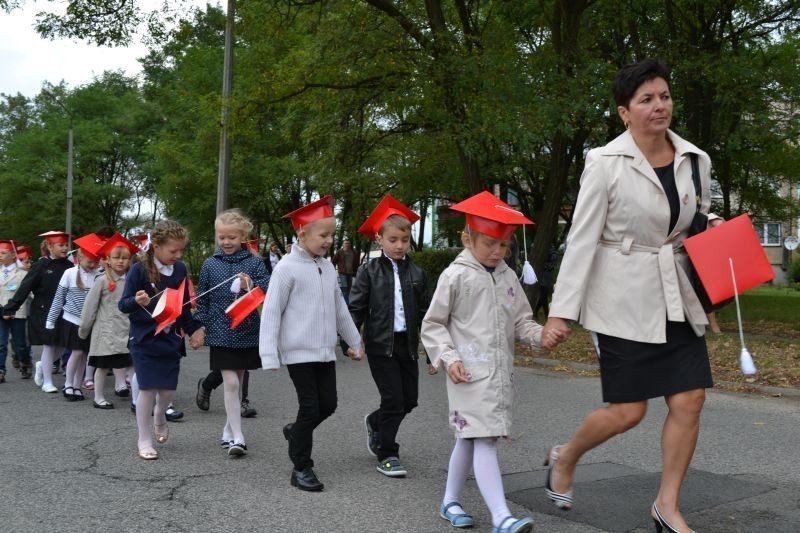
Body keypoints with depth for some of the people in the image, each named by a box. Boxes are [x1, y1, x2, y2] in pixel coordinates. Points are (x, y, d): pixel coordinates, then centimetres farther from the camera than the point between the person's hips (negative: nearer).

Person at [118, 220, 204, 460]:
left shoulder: (180, 269, 3)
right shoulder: (140, 270, -12)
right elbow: (123, 305, -11)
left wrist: (193, 330, 13)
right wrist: (136, 301, -32)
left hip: (171, 339, 4)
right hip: (145, 339, -4)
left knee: (169, 389, 6)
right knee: (147, 389, -3)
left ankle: (159, 416, 40)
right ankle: (144, 440, 13)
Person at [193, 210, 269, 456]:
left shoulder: (254, 263, -1)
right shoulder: (210, 265, 2)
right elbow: (202, 298, 8)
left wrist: (251, 286, -26)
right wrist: (201, 326, 3)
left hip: (247, 333, 1)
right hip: (221, 334, -1)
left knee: (237, 383, 13)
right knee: (231, 383, -7)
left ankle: (229, 429, 29)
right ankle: (237, 437, -4)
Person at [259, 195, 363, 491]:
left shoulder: (327, 267, 9)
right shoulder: (287, 267, -11)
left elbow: (340, 308, 19)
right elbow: (272, 312, -12)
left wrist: (354, 341, 23)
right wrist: (269, 355, -16)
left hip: (325, 351, 7)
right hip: (299, 352, -6)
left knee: (328, 404, 7)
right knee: (310, 407, -3)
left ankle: (295, 433, 35)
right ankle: (301, 468, 12)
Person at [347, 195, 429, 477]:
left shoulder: (416, 273, 7)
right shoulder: (369, 271, -4)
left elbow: (423, 312, 10)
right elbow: (356, 308, -5)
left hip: (407, 344, 4)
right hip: (381, 345, -4)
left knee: (409, 399, 9)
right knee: (393, 399, -5)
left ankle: (375, 423, 39)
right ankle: (386, 455, 11)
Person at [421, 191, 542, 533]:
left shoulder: (508, 277, 11)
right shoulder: (456, 275, -5)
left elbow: (521, 322, 13)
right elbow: (433, 324, -1)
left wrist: (542, 334, -8)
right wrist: (449, 358, -13)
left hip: (501, 374, 6)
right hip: (471, 374, -6)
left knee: (470, 439, 17)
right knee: (484, 440, -13)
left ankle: (450, 501, 31)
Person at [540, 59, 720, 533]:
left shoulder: (695, 160, 4)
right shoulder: (605, 163, -11)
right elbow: (582, 239, -11)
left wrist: (713, 226, -5)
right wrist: (562, 311, -14)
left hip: (678, 297, 5)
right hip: (624, 298, -5)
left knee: (690, 401, 1)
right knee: (628, 411, -1)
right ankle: (565, 457, 29)